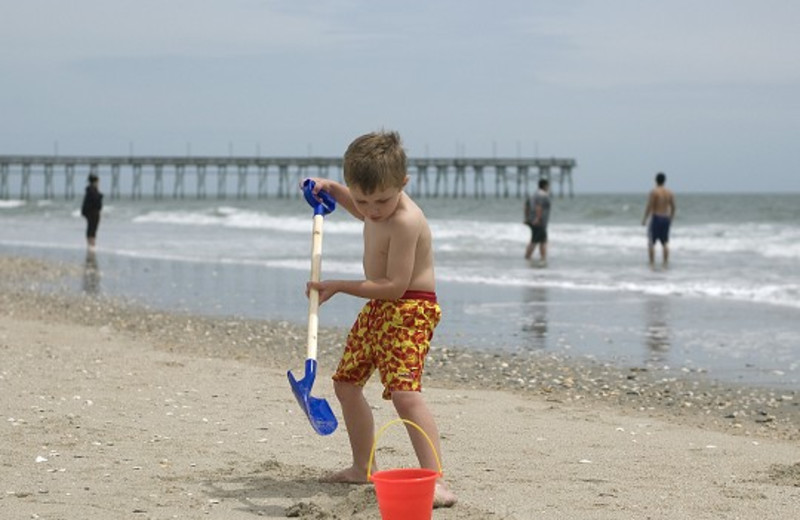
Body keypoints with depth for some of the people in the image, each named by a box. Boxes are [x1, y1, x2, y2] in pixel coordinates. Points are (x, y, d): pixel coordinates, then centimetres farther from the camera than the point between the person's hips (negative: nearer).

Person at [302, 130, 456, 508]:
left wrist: (339, 286, -23)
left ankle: (436, 480, -30)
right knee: (346, 384, 17)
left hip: (410, 310, -10)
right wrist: (332, 190, 14)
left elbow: (395, 286, -29)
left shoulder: (405, 222, -27)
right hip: (378, 308, 10)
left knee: (404, 391, -25)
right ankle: (362, 467, 32)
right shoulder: (376, 209, 2)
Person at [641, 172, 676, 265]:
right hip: (666, 219, 5)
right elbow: (673, 207, 8)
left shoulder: (654, 191, -10)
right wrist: (670, 218, 21)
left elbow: (649, 206, -13)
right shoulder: (669, 193, 6)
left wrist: (644, 219, -6)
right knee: (665, 243, 10)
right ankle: (665, 263, 6)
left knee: (651, 242, 0)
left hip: (656, 218, -5)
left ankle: (652, 263, -5)